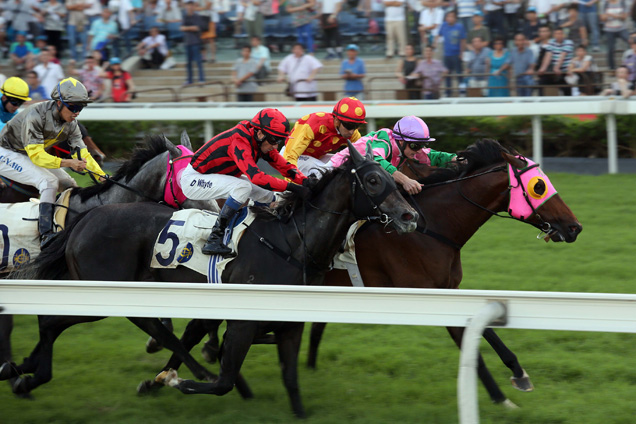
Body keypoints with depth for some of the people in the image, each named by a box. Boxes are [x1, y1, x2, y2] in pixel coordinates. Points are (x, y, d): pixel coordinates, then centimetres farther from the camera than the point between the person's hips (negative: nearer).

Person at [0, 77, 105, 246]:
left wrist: (104, 177, -19)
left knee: (68, 184, 1)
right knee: (49, 181, -27)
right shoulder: (36, 115, -30)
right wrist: (68, 163, -42)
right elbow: (36, 155, -33)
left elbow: (83, 154, -5)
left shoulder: (71, 124, -6)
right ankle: (46, 234, -31)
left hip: (29, 155, 9)